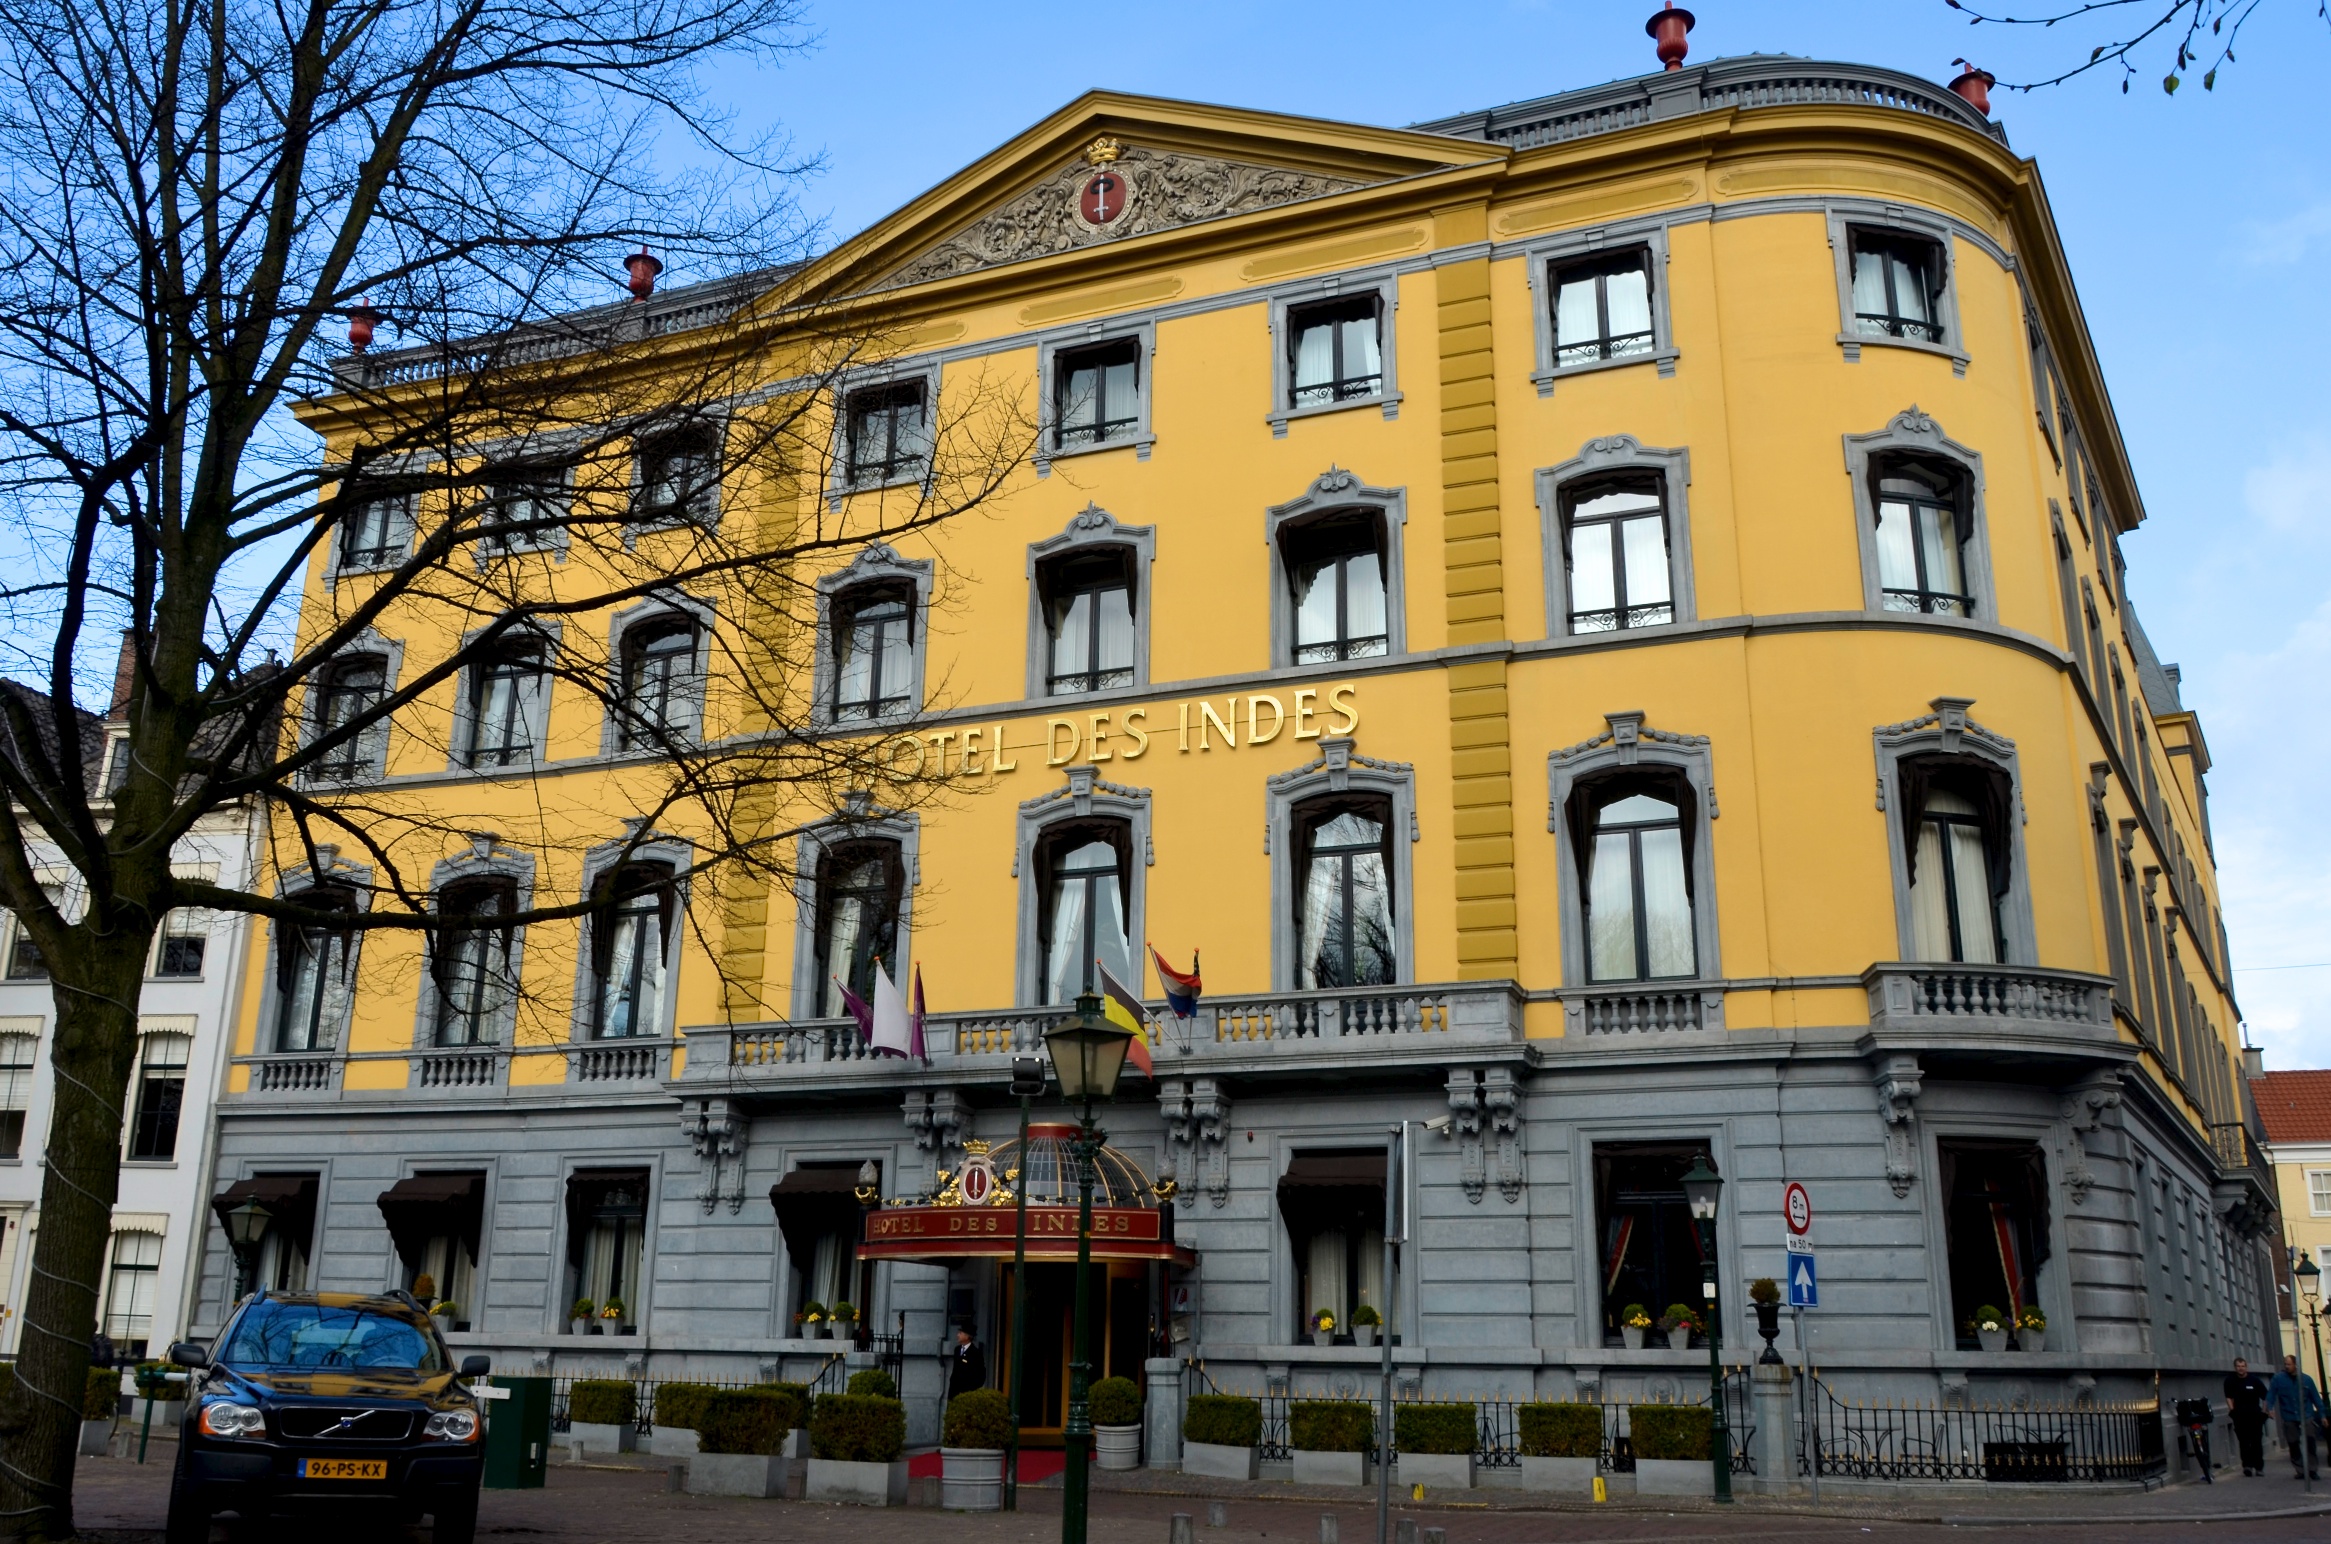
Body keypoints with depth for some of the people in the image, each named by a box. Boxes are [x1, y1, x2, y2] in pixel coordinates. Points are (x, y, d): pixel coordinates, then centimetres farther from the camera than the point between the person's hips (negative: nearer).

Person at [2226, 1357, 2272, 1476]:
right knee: (2243, 1442, -6)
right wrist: (2232, 1409, -7)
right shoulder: (2230, 1380, -3)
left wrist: (2264, 1411, -3)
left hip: (2255, 1414, 0)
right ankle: (2247, 1465, -9)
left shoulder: (2255, 1379, -6)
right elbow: (2229, 1397, 4)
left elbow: (2265, 1396, 2)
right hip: (2240, 1415, 0)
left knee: (2257, 1442, 7)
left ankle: (2259, 1467, 16)